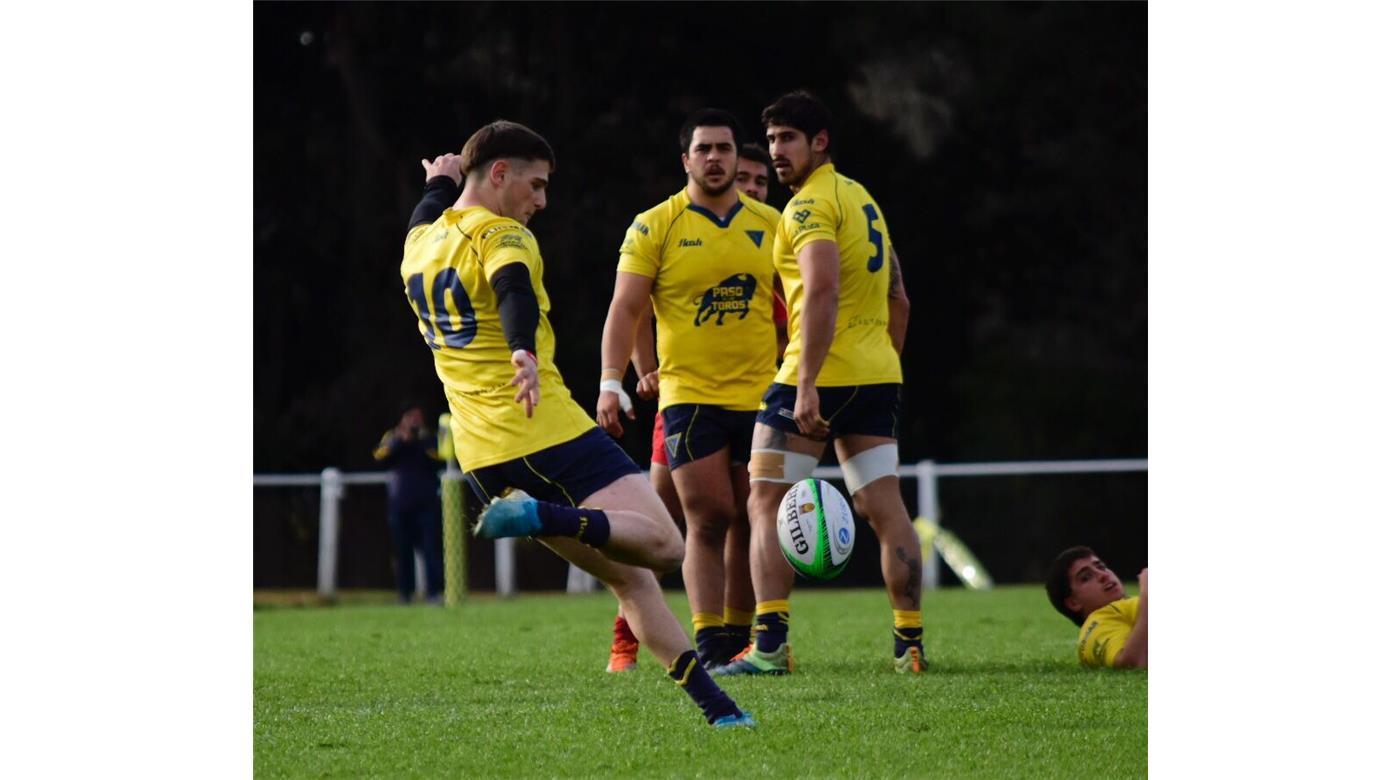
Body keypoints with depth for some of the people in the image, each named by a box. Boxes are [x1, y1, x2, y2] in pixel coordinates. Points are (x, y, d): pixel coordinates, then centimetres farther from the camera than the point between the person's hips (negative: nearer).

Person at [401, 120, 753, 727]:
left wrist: (439, 184, 60)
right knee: (661, 546, -19)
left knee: (629, 577, 10)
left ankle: (711, 701, 1)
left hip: (483, 458, 9)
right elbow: (514, 291, -31)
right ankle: (544, 517, -34)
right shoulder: (500, 236, -8)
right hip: (548, 432, -9)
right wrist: (525, 353, -49)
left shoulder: (420, 245, 16)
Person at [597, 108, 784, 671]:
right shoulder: (654, 227, 1)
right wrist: (611, 382, -14)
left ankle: (756, 638, 8)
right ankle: (709, 641, -7)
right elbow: (625, 309, -3)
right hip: (689, 397, -3)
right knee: (708, 520, -9)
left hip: (761, 396, 3)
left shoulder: (770, 225, 9)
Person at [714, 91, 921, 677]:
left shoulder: (810, 205, -10)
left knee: (766, 504, -3)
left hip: (819, 377, -8)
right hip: (876, 376, 8)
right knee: (885, 510, 6)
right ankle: (911, 644, 4)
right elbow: (898, 301, 23)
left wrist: (808, 384, -27)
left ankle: (770, 645, -11)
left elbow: (823, 291, -23)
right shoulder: (864, 200, 19)